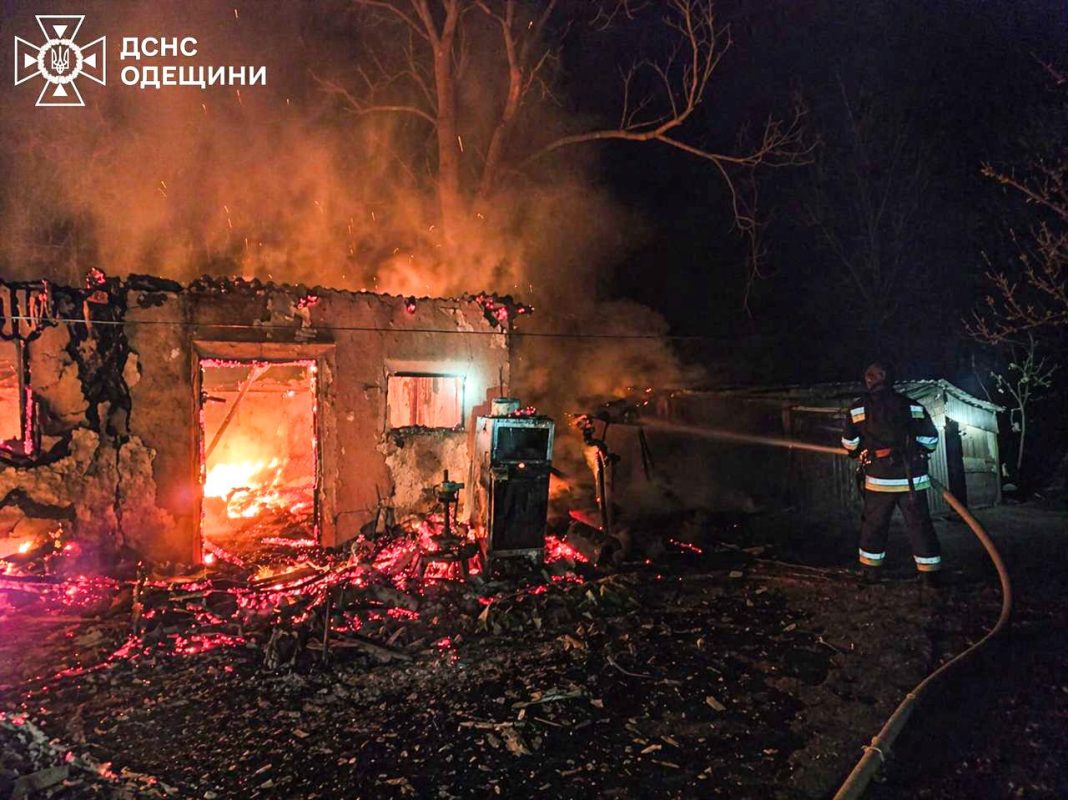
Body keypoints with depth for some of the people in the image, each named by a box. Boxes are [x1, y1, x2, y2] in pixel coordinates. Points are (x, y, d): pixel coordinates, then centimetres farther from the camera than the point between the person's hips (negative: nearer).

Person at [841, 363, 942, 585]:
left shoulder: (858, 408, -2)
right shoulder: (914, 406, 2)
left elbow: (849, 444, 3)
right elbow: (931, 440, 7)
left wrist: (861, 454, 23)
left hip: (878, 480, -1)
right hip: (912, 480, 1)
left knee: (874, 525, 13)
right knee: (920, 525, 9)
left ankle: (870, 571, 20)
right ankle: (930, 574, 13)